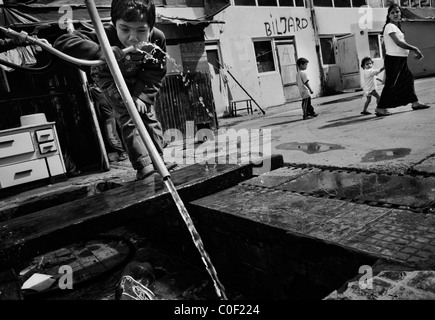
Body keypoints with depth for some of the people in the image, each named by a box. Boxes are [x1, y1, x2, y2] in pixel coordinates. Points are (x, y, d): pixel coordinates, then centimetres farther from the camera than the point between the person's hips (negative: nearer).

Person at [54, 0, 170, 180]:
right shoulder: (106, 36, -41)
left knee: (148, 114, 2)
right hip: (110, 77, -3)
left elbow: (156, 74, -18)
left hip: (138, 80, 3)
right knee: (128, 116, -16)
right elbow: (62, 43, -48)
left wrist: (142, 96, -30)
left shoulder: (157, 39, -31)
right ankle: (143, 165, -13)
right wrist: (100, 51, -60)